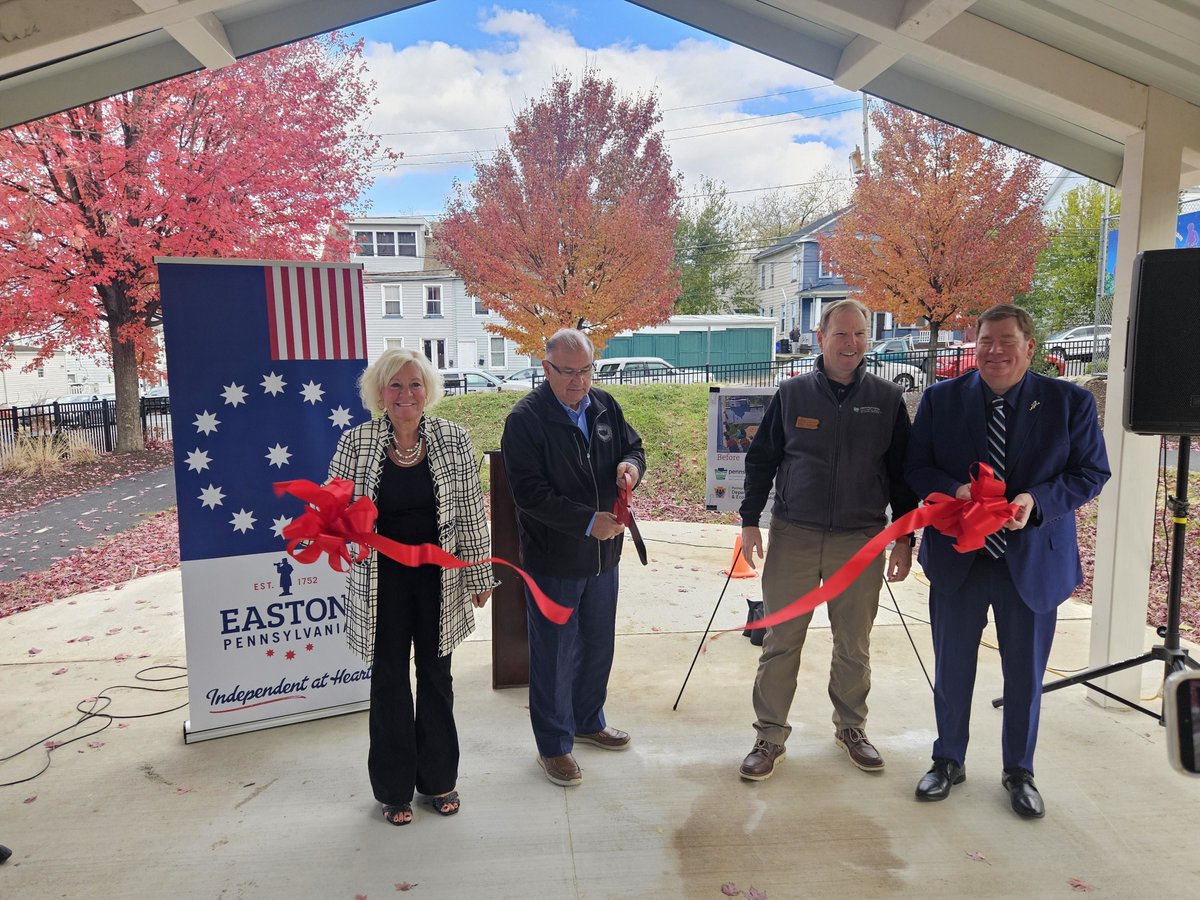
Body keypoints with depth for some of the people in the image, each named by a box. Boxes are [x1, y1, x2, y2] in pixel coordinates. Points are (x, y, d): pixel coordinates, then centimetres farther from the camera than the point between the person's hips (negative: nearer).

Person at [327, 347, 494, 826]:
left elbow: (472, 512, -1)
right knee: (389, 681, 11)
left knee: (436, 674, 16)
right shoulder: (354, 444, -8)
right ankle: (395, 789, 31)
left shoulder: (453, 439, -5)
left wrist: (480, 574, 2)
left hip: (439, 579, 1)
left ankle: (438, 778, 35)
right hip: (382, 580, -1)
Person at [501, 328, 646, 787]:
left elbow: (633, 446, 14)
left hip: (603, 554, 6)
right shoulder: (525, 419, -17)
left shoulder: (605, 406, 2)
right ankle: (553, 745, 25)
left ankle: (588, 721, 42)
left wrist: (631, 465, -11)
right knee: (554, 655, 6)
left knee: (598, 646, 21)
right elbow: (529, 493, -21)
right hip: (553, 559, -6)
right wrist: (588, 521, -25)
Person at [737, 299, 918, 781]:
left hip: (860, 541, 1)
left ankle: (851, 727, 33)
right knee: (781, 641, 4)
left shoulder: (887, 398, 2)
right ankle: (771, 735, 18)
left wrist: (904, 537, 4)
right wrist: (750, 521, 1)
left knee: (854, 645, 13)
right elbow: (761, 460, 6)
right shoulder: (792, 393, 0)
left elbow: (902, 471, 6)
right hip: (793, 536, -1)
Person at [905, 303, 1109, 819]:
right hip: (956, 557, 1)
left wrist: (1037, 501, -20)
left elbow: (1091, 472, -2)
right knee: (952, 667, 14)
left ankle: (1019, 771, 35)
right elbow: (917, 468, 0)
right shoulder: (941, 399, -1)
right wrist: (955, 491, -21)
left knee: (1026, 673, 14)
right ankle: (948, 761, 34)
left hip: (1034, 559, 0)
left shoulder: (1070, 402, -4)